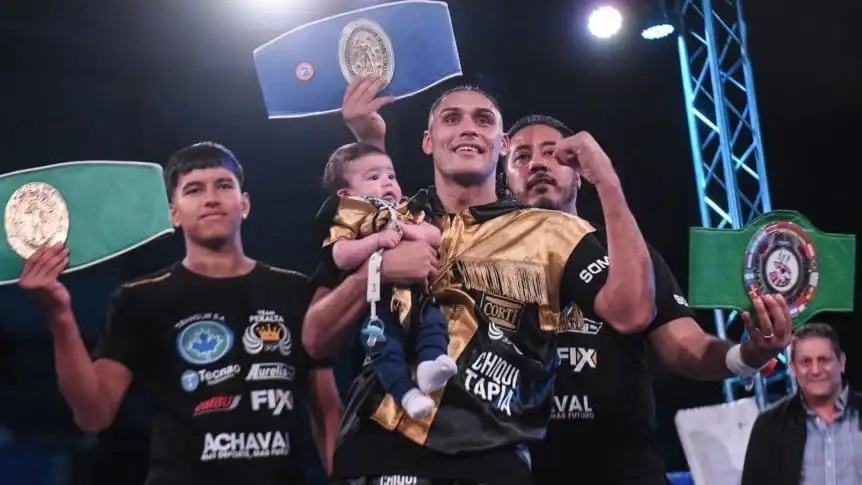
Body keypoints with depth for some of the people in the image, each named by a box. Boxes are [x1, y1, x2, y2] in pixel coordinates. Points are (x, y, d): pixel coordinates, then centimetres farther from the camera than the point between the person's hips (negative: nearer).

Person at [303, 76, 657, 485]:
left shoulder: (550, 232, 6)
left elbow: (631, 312, -10)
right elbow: (316, 341, 5)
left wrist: (608, 184, -11)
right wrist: (375, 271, -11)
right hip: (383, 449, 0)